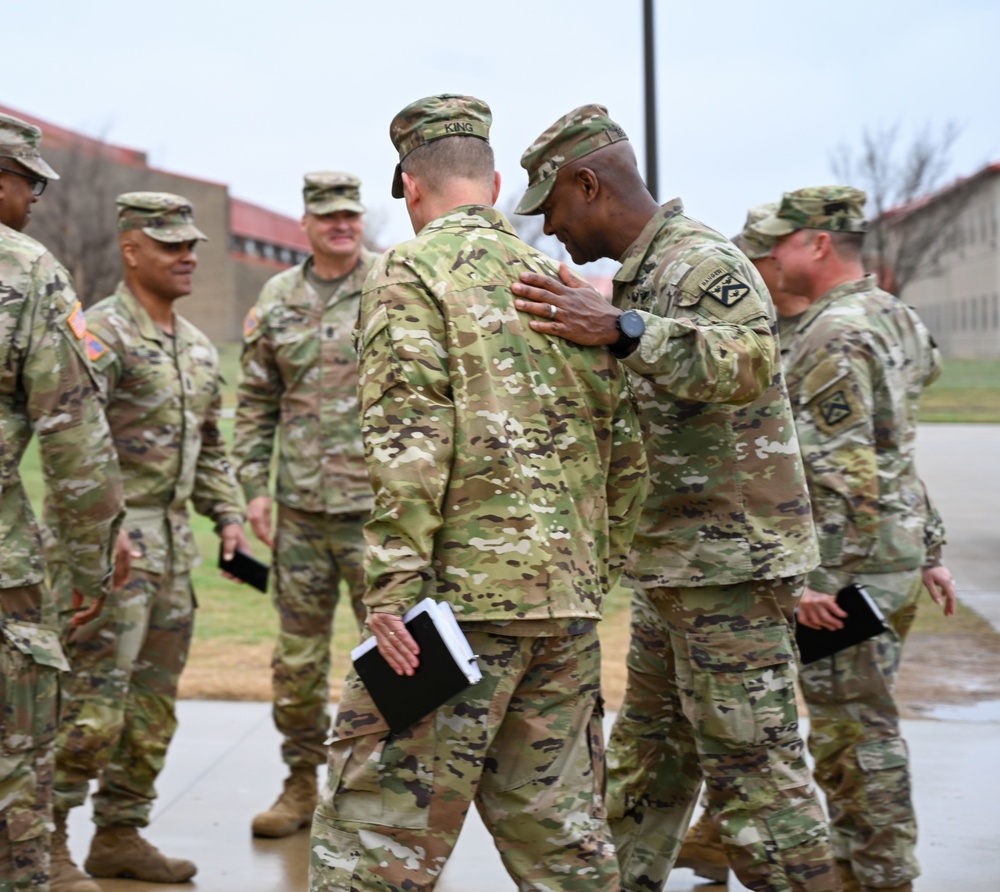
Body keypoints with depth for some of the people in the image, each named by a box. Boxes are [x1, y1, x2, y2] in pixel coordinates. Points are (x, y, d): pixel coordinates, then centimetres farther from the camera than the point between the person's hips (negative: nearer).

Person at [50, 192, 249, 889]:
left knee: (154, 702, 12)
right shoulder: (101, 333, -11)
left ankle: (120, 836, 22)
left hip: (173, 543, 8)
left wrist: (228, 515, 13)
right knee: (92, 705, -8)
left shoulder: (198, 347, 16)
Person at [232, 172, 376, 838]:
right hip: (300, 506, 4)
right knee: (297, 653, 10)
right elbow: (257, 401, 14)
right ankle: (301, 785, 23)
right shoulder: (278, 299, 9)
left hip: (376, 503, -4)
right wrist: (253, 484, 6)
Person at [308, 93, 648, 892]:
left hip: (463, 591, -7)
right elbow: (624, 445, 17)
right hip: (568, 602, 7)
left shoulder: (413, 271, -3)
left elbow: (407, 436, -15)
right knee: (557, 825, 14)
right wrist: (599, 570, 23)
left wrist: (394, 581, -18)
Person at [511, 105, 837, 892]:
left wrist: (620, 330, -43)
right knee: (648, 756, 18)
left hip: (731, 561, -10)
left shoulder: (701, 262, -15)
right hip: (674, 562, 10)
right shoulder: (641, 274, 16)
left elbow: (748, 362, -35)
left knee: (752, 768, -5)